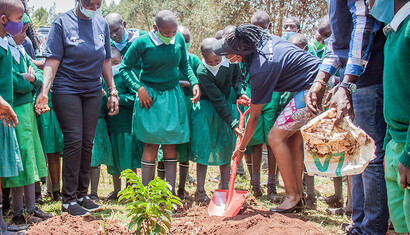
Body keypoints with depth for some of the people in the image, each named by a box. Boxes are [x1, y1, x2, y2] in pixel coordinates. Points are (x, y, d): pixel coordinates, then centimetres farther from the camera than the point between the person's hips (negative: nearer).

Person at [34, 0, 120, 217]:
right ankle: (69, 199, 2)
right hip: (66, 91, -4)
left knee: (87, 142, 6)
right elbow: (52, 61, -11)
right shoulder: (62, 22, -6)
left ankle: (82, 194, 17)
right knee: (74, 140, -8)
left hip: (93, 91, 5)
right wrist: (44, 91, -23)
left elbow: (105, 61, 15)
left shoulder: (102, 24, 9)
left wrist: (112, 91, 12)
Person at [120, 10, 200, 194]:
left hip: (173, 96, 3)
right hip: (150, 97, -3)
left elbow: (184, 65, 14)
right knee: (152, 143, -4)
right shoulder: (142, 43, -11)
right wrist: (139, 88, -14)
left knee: (170, 143, 2)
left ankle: (171, 192, 8)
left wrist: (194, 83, -1)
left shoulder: (179, 40, -1)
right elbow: (124, 68, -4)